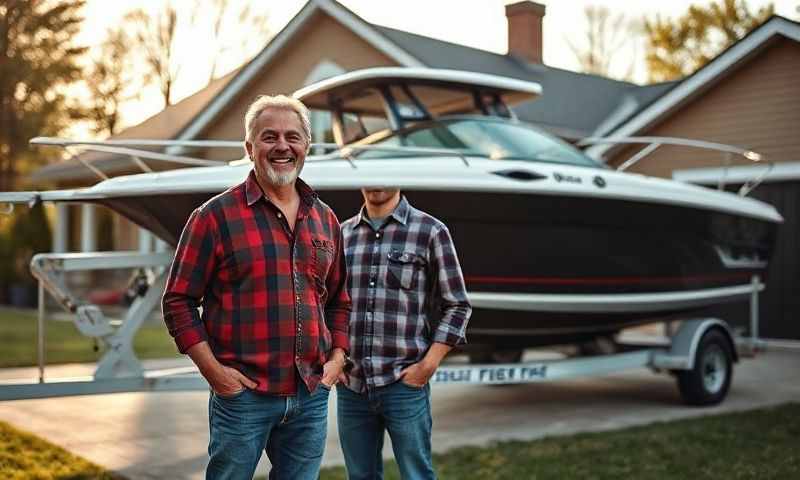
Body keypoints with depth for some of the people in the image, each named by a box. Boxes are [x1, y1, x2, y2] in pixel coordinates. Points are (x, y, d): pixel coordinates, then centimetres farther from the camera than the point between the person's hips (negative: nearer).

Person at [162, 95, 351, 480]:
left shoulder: (326, 220, 11)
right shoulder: (216, 215, -4)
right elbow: (178, 301, -4)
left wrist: (336, 359, 7)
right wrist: (213, 370, -11)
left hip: (312, 395, 5)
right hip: (243, 393, -4)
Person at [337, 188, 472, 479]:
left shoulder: (430, 231, -2)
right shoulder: (343, 233, 9)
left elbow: (457, 306, -1)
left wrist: (428, 365, -8)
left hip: (404, 383, -3)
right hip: (350, 385, 4)